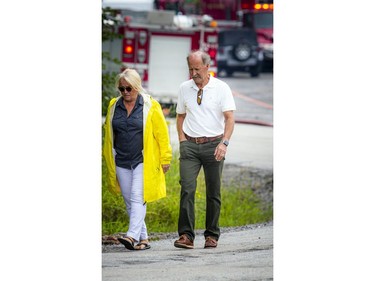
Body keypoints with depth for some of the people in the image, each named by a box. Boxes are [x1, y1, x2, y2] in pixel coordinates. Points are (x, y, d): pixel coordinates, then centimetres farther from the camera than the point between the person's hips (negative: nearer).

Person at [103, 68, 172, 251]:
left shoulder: (150, 106, -4)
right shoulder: (114, 106, 8)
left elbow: (162, 134, -2)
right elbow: (109, 135, 16)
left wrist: (165, 159, -1)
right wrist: (109, 160, 15)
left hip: (143, 161, -5)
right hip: (122, 162, 5)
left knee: (137, 197, -16)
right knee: (129, 201, 5)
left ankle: (133, 236, -25)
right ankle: (143, 238, 12)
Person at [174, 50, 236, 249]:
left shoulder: (221, 88, -2)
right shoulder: (184, 88, 8)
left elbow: (230, 118, -6)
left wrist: (224, 143, -19)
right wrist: (182, 140, 5)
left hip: (213, 144, -2)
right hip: (190, 144, 2)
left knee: (213, 192, 3)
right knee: (187, 188, -11)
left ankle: (212, 235, 12)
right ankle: (186, 236, -14)